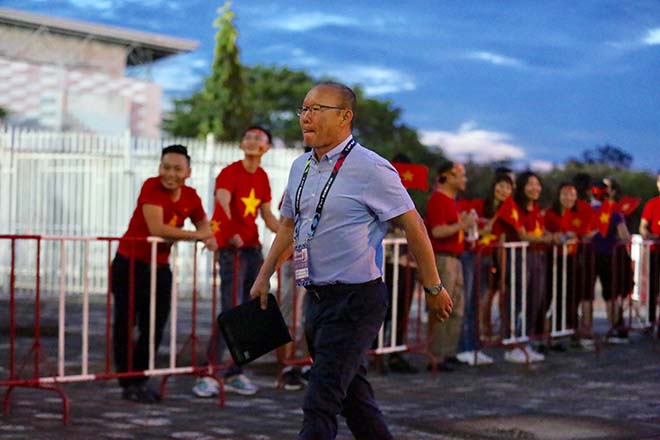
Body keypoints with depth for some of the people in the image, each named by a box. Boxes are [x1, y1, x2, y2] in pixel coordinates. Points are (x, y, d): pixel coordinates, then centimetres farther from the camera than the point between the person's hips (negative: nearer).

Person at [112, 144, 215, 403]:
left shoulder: (191, 197, -1)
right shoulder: (151, 187, -18)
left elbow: (204, 225, 16)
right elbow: (157, 229, -28)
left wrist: (209, 237, -9)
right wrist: (197, 236, -20)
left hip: (160, 267, 6)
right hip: (130, 264, -6)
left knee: (155, 328, 12)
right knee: (125, 324, 0)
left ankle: (140, 380, 26)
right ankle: (129, 384, 8)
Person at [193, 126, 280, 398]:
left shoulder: (262, 177, 12)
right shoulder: (230, 173, -11)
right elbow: (222, 202, -29)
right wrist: (231, 233, -46)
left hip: (253, 248, 8)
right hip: (231, 248, -8)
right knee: (231, 311, -15)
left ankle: (235, 374, 16)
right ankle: (209, 374, -14)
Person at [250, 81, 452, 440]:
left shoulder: (370, 168, -13)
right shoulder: (300, 167, 9)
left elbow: (414, 227, -9)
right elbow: (288, 223, 23)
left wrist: (433, 288, -5)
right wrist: (264, 276, 21)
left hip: (356, 300, -8)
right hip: (317, 299, 8)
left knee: (320, 404, -12)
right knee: (353, 396, 18)